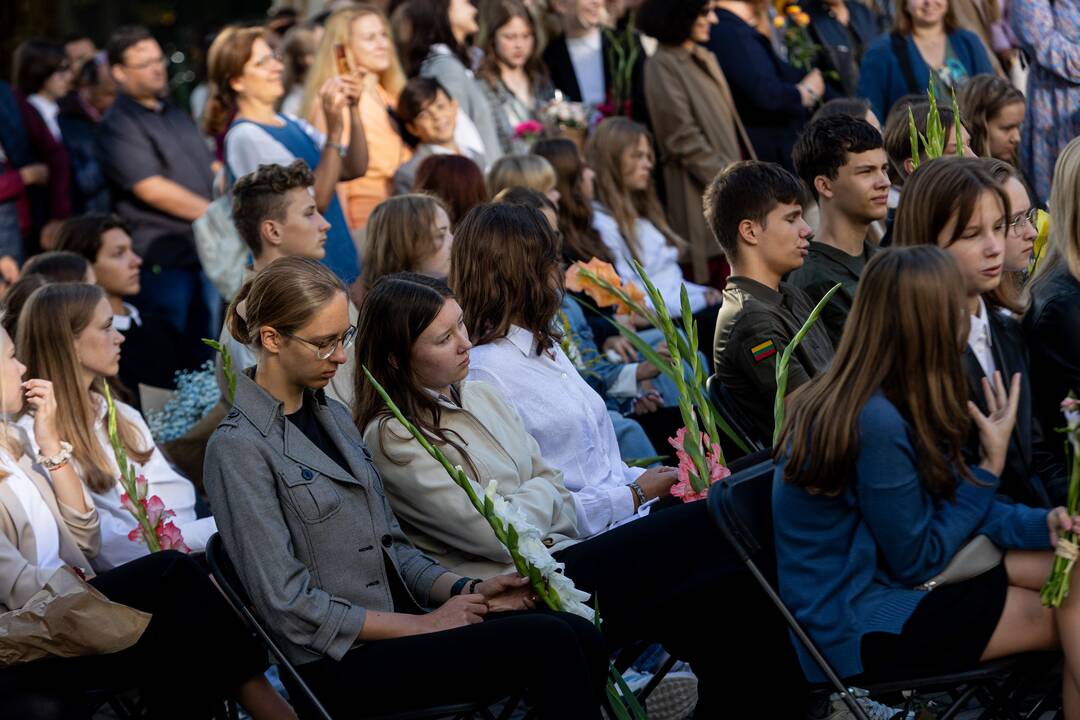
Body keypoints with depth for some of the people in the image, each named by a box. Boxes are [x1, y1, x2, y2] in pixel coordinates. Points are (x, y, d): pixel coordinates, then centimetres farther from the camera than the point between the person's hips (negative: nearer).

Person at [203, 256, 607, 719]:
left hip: (393, 626, 8)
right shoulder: (238, 449, -11)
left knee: (581, 638, -14)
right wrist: (423, 624, -14)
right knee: (550, 646, -22)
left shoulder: (333, 416, 15)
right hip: (338, 667, -8)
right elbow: (290, 607, -15)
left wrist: (467, 590, 2)